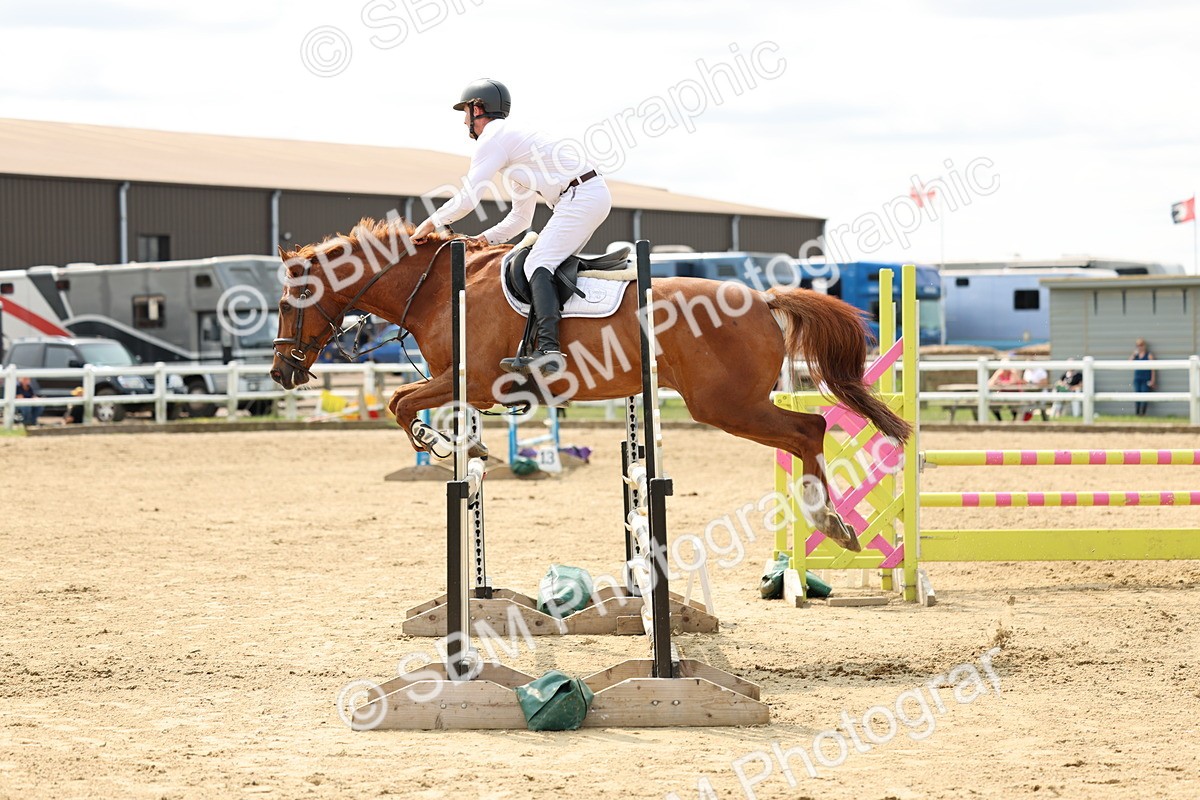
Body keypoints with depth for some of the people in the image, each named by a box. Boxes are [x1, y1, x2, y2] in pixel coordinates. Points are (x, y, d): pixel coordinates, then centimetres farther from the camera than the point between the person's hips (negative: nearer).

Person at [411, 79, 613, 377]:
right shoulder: (514, 139, 29)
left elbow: (467, 199, -8)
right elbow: (521, 218, 32)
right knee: (546, 266, 14)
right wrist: (483, 239, 24)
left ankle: (549, 349, -33)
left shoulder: (494, 136, -2)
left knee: (538, 265, -18)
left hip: (580, 196, -10)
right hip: (596, 195, 10)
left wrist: (430, 224, 5)